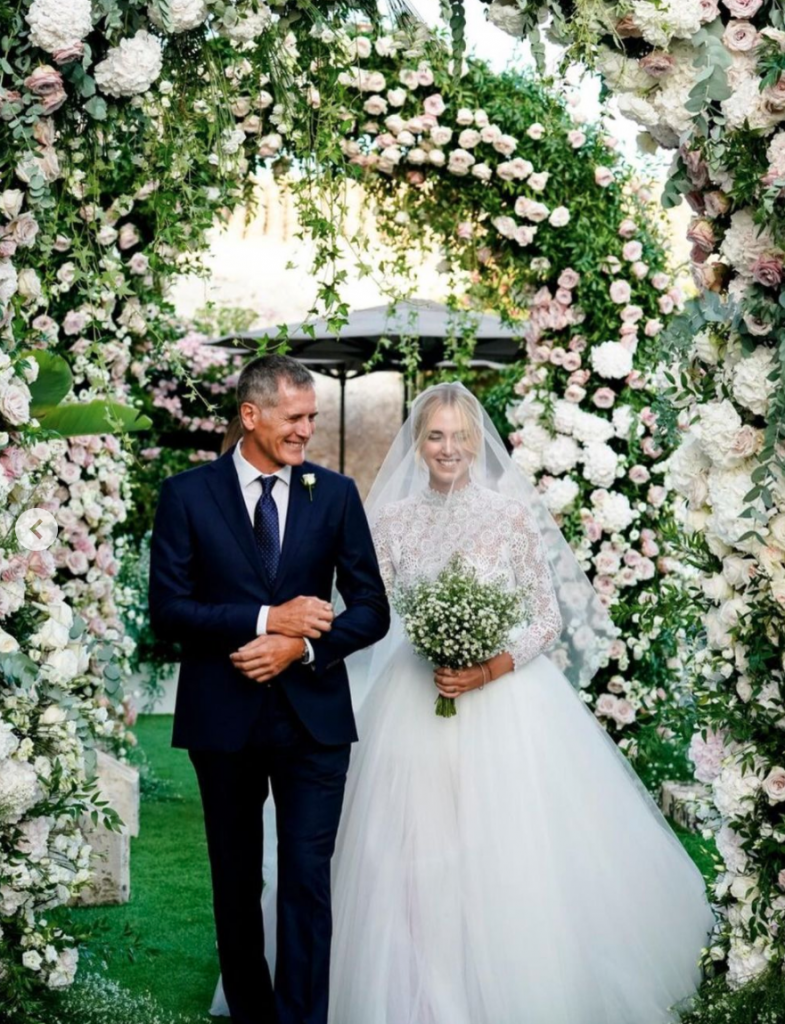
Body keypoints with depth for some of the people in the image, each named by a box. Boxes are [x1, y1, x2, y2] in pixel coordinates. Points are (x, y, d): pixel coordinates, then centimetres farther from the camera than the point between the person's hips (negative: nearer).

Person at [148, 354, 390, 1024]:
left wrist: (301, 646, -14)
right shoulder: (188, 495, -1)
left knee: (308, 880, -5)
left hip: (313, 714, 0)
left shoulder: (336, 494, 3)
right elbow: (168, 609, -7)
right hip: (222, 716, 0)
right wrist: (266, 620, -17)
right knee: (236, 881, 13)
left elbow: (372, 609, 2)